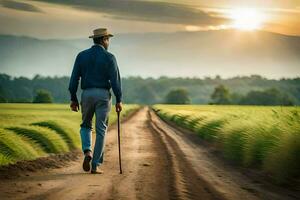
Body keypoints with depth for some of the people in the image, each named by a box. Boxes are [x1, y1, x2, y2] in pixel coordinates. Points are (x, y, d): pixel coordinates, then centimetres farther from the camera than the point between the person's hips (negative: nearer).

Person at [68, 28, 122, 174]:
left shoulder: (82, 56, 4)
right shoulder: (109, 57, -4)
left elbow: (74, 78, 2)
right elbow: (115, 80, -9)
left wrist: (73, 99, 7)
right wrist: (119, 100, -3)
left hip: (87, 95, 2)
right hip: (103, 96, -2)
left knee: (86, 126, 21)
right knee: (101, 130, 5)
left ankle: (87, 152, -5)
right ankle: (95, 165, 3)